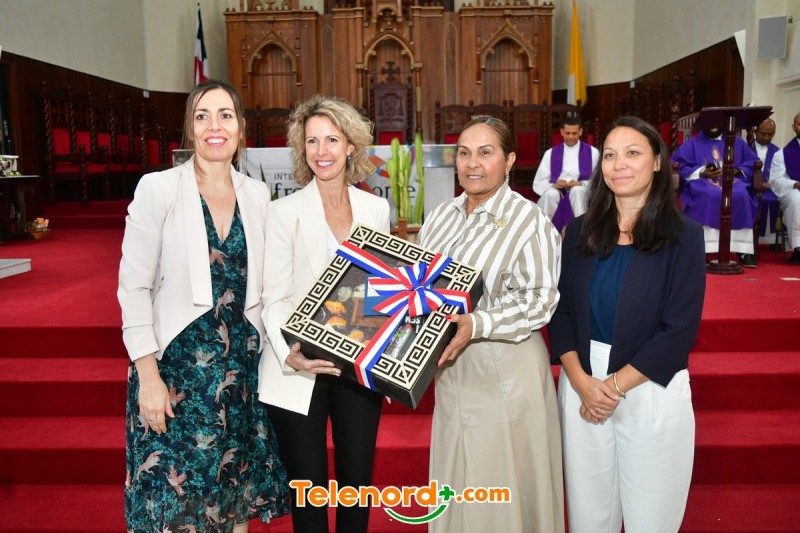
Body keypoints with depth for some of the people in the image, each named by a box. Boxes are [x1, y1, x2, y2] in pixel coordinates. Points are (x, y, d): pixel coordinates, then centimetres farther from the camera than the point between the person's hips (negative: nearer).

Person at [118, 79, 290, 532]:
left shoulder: (258, 194, 4)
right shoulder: (157, 189, -8)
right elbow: (134, 288, -9)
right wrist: (149, 376, -13)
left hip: (243, 363, 4)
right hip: (177, 362, -3)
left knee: (239, 490, 15)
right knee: (175, 495, 8)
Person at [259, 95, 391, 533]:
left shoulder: (376, 208, 4)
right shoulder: (285, 211, -6)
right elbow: (275, 298, -8)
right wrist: (289, 355, -25)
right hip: (300, 373, -3)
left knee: (357, 482, 16)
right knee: (309, 489, 11)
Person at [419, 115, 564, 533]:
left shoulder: (530, 222, -13)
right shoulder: (441, 217, 7)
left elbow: (540, 300, -16)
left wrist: (478, 325, -26)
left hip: (505, 371, -6)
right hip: (452, 369, 6)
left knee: (500, 487, 9)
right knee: (457, 479, 20)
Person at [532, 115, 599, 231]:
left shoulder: (592, 152, 10)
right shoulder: (551, 153, 13)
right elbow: (538, 183, 6)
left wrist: (581, 184, -16)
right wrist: (553, 185, -15)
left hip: (580, 192, 0)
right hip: (556, 193, 1)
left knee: (577, 190, -36)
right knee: (550, 194, -35)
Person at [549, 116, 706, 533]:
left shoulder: (683, 236, -5)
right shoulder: (579, 231, 4)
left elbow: (679, 329, -11)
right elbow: (560, 309, 1)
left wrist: (615, 386, -15)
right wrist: (580, 380, -12)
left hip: (652, 392, -2)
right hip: (580, 386, 3)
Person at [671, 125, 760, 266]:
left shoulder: (738, 142, 23)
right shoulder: (692, 144, 17)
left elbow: (752, 164, 16)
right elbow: (678, 165, 3)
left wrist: (737, 170, -5)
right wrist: (701, 172, -11)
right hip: (703, 183, -2)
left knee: (741, 196, -33)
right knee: (710, 196, -38)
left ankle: (744, 250, -33)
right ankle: (702, 249, -41)